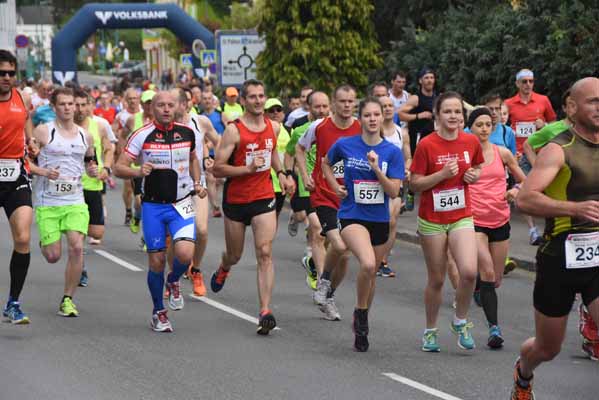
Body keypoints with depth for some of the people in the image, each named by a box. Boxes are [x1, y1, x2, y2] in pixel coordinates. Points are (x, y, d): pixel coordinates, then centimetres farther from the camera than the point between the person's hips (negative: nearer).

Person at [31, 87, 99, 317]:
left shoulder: (85, 136, 9)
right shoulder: (43, 132, -5)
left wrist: (93, 170, 2)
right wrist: (43, 171, -20)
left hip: (75, 202, 3)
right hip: (47, 203, -3)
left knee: (77, 248, -16)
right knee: (53, 256, -2)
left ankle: (68, 299, -2)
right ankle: (44, 242, 38)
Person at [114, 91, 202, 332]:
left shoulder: (187, 133, 3)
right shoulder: (142, 135, -6)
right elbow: (118, 168, -8)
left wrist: (196, 182, 9)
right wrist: (138, 172, -27)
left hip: (181, 205, 1)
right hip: (153, 206, -1)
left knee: (185, 254, -20)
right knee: (157, 261, 2)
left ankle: (174, 282, 15)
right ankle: (158, 313, 22)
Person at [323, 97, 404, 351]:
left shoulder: (392, 151, -3)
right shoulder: (345, 145, -4)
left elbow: (394, 192, -7)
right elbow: (326, 163, 18)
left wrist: (376, 169, -20)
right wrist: (336, 187, 4)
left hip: (379, 219, 3)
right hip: (352, 216, -3)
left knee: (371, 274, 14)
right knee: (368, 264, -28)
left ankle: (362, 322, 37)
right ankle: (361, 311, -5)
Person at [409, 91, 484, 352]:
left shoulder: (471, 142, 0)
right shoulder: (427, 145, -11)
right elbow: (414, 184, -9)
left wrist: (474, 175, -4)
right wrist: (442, 174, -21)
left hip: (462, 217, 2)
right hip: (432, 220, -2)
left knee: (469, 272, -18)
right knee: (436, 279, 6)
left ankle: (460, 321, 6)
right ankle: (430, 331, 26)